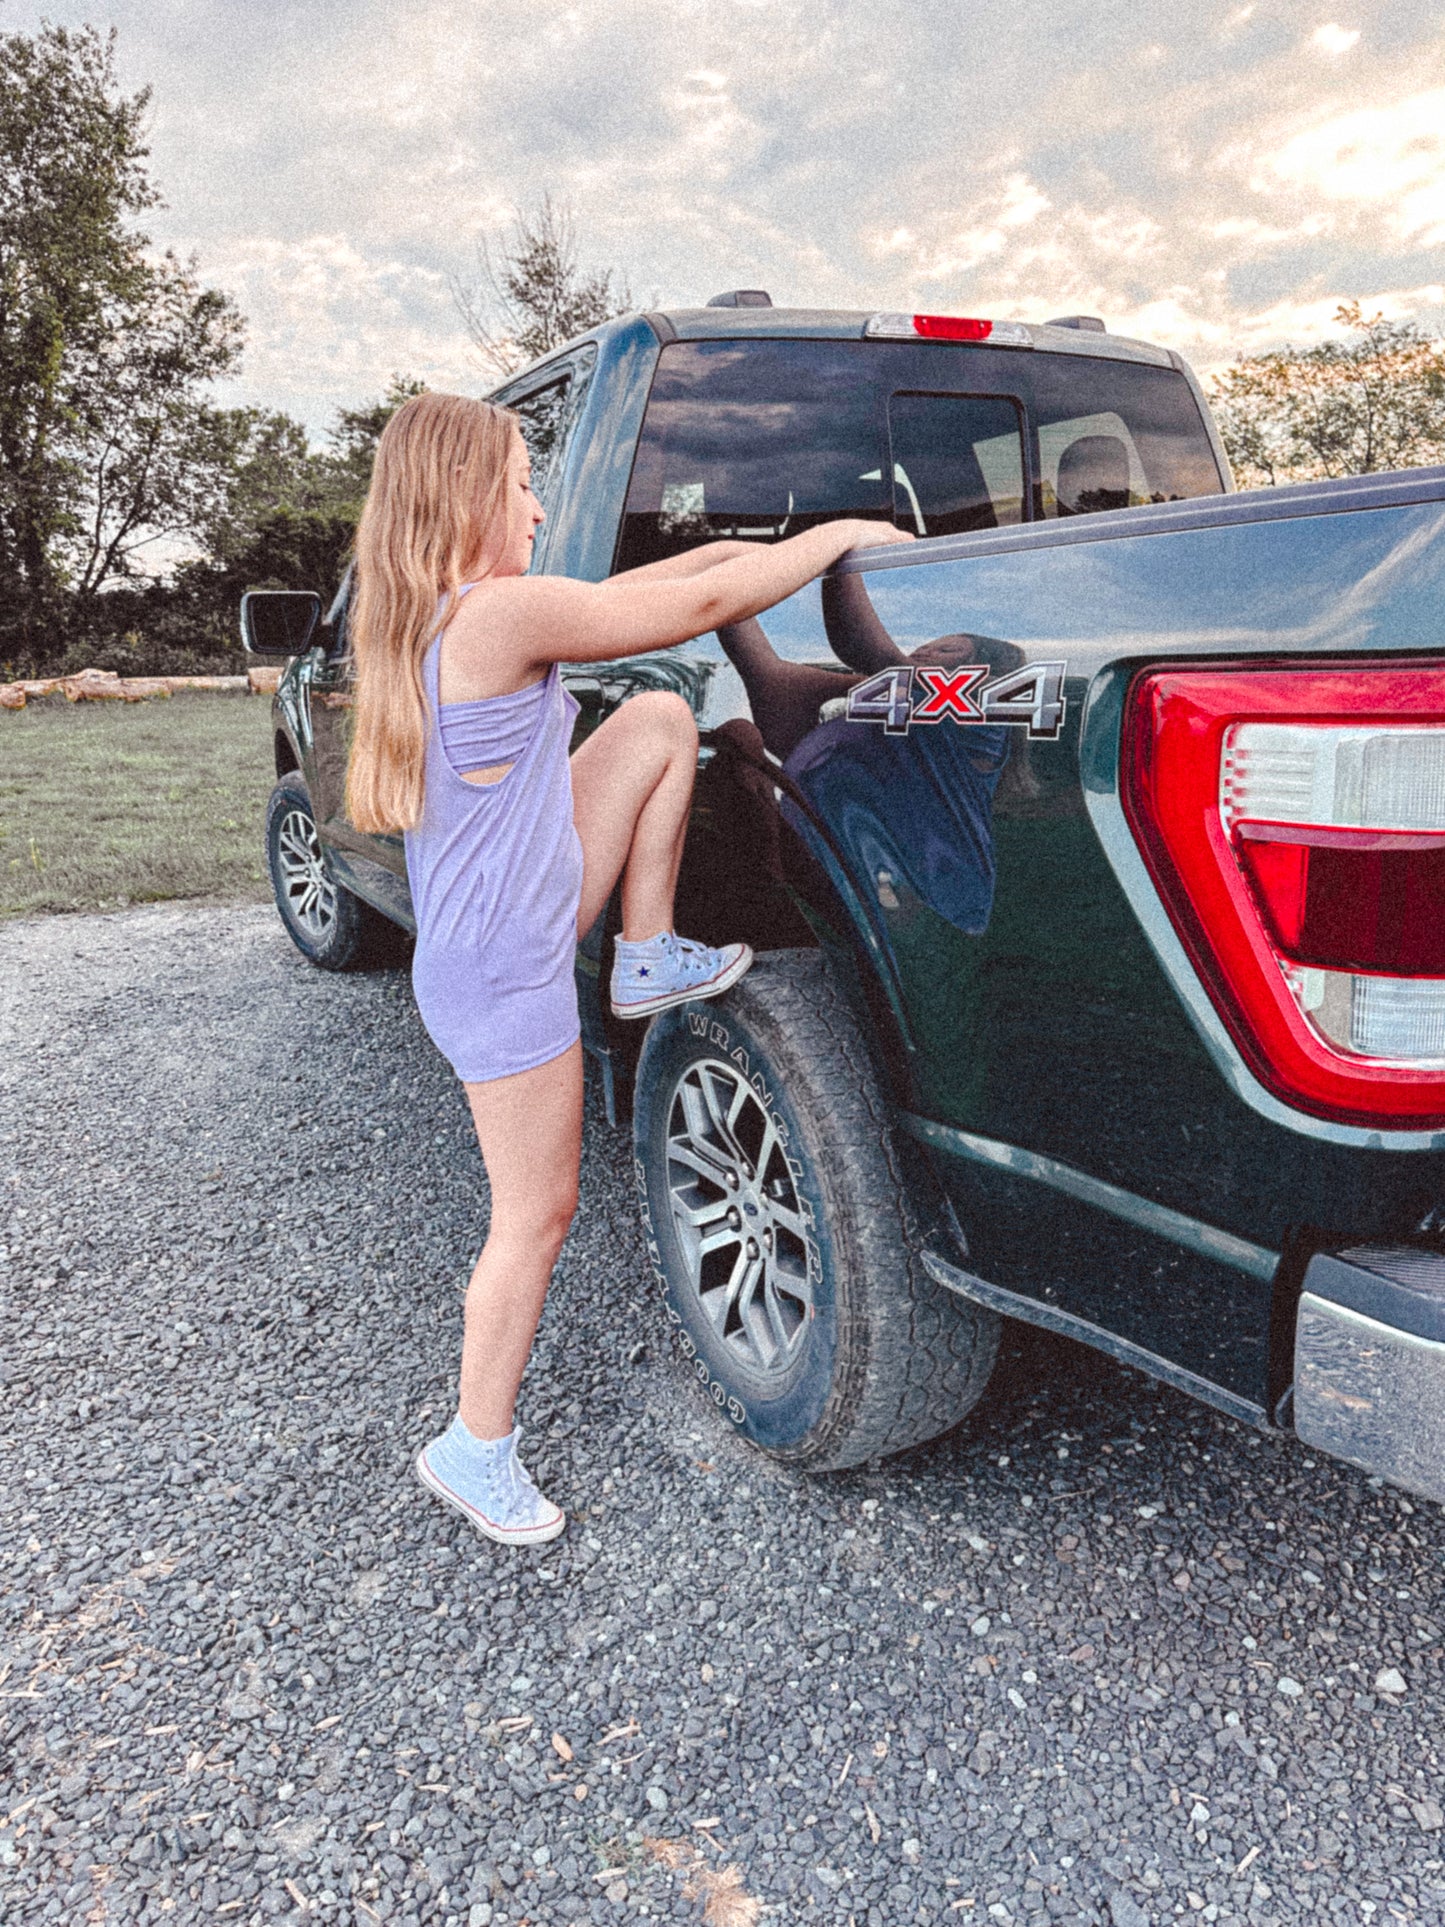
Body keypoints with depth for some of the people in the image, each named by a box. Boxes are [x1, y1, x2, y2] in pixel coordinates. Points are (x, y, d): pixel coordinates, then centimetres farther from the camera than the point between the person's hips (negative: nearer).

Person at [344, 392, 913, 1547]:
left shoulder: (425, 620, 6)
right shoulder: (499, 612, -22)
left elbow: (609, 603, 16)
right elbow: (701, 610, -18)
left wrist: (719, 549, 12)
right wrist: (839, 535, -4)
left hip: (508, 925, 9)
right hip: (502, 974, -9)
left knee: (662, 721, 6)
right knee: (537, 1215, 5)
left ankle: (649, 960, 14)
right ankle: (474, 1451, 25)